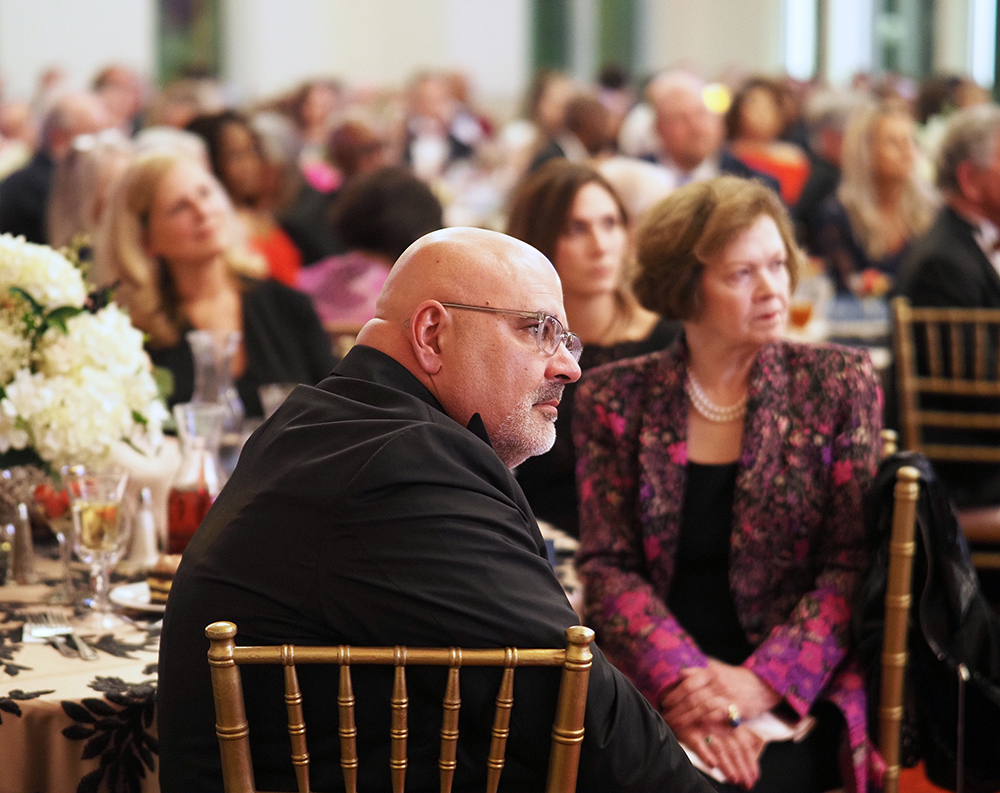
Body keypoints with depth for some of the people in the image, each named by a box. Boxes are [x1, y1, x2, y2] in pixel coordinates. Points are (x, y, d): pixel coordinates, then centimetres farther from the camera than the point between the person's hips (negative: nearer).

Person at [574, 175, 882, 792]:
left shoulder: (839, 382, 5)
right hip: (649, 683, 1)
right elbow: (608, 565, 1)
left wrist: (761, 683, -14)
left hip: (798, 690, -1)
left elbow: (852, 566, 0)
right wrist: (684, 683, -16)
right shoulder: (615, 398, 6)